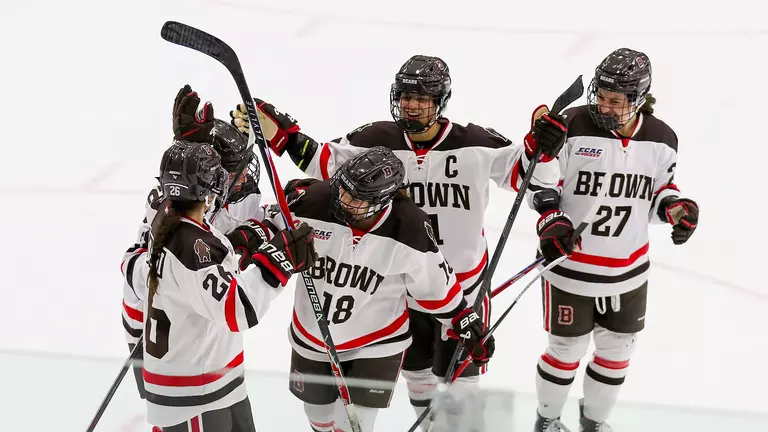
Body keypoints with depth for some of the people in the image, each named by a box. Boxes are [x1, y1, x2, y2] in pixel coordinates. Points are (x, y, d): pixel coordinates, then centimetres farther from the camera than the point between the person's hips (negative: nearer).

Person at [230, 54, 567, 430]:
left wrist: (541, 149, -33)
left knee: (459, 374, 8)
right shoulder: (376, 141, -11)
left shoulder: (475, 145, -17)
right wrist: (277, 133, -13)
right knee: (415, 366, 23)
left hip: (462, 284, -3)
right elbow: (325, 162, -1)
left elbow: (530, 175, -12)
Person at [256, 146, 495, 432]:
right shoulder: (312, 202, -24)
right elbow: (269, 227, -5)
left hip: (376, 343, -3)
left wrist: (466, 326, -4)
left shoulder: (410, 230, -24)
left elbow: (436, 287, -9)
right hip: (311, 335, 3)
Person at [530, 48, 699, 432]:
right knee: (567, 349, 8)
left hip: (628, 271, 4)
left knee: (617, 350, 17)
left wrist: (677, 208, -11)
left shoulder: (661, 139, -5)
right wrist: (552, 223, -22)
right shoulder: (572, 127, -17)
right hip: (570, 266, -4)